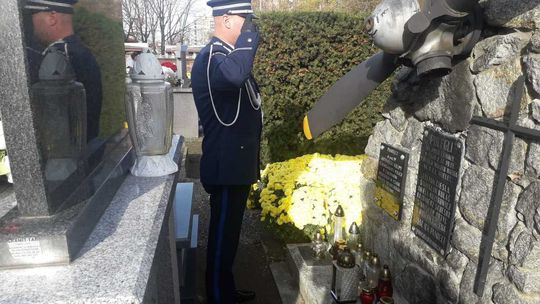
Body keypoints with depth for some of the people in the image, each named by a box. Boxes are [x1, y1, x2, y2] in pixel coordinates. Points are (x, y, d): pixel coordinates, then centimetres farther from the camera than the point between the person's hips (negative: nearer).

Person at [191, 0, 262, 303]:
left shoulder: (227, 54, 15)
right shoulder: (211, 57, -18)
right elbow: (234, 74, -45)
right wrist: (249, 37, -25)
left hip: (236, 165, 10)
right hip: (226, 168, -10)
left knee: (228, 234, 21)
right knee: (222, 236, 6)